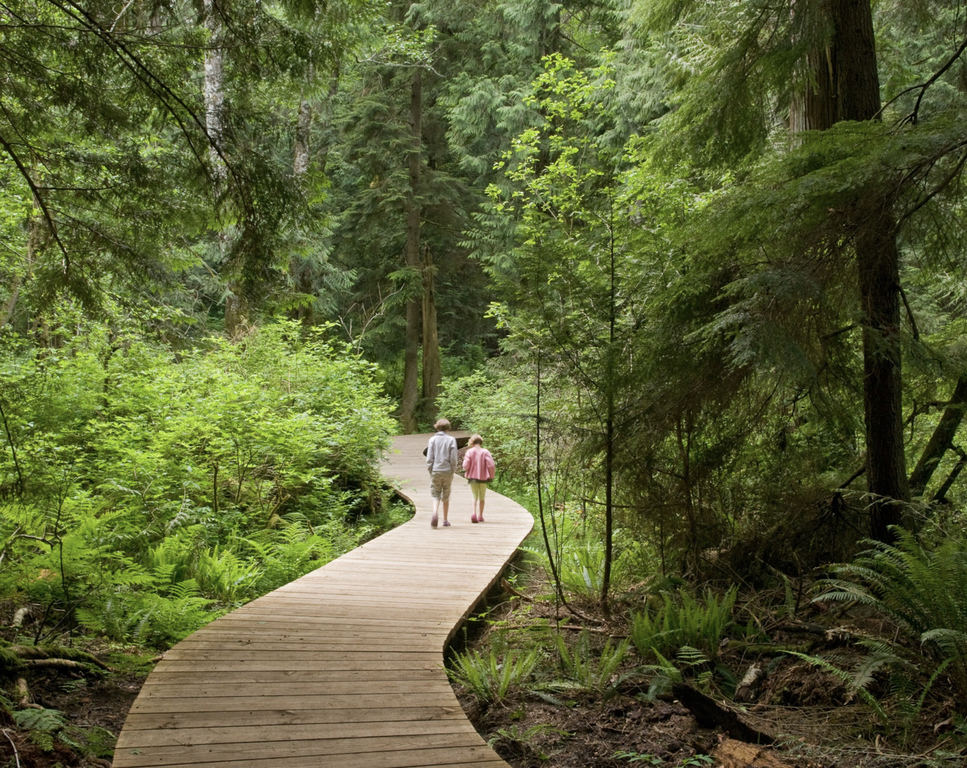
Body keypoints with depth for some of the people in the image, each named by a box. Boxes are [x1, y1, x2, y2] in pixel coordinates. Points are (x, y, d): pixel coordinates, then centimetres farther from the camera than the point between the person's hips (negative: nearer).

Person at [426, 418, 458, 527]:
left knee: (436, 495, 4)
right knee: (446, 496, 12)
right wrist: (453, 470, 7)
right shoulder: (451, 440, -2)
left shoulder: (432, 439, -1)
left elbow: (429, 458, -2)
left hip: (435, 471, 0)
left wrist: (429, 470, 7)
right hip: (447, 471, 0)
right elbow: (453, 458, -4)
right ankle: (445, 520, 20)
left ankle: (435, 513, -24)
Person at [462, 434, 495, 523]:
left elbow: (466, 465, -13)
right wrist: (491, 476, -2)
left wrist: (466, 472, 9)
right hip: (483, 478, 0)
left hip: (472, 477, 0)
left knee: (475, 497, 10)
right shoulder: (485, 452, -7)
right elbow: (490, 465, -14)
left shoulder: (469, 451, -6)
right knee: (481, 498, 15)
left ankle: (474, 514, -11)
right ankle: (480, 516, 20)